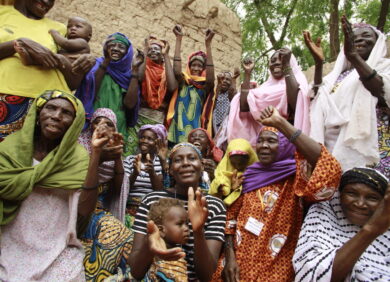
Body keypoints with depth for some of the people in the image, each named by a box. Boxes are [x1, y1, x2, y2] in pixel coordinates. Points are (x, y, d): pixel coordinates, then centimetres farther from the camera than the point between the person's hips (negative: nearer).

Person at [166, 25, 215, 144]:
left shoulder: (205, 86, 5)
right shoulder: (183, 82, 6)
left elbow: (211, 79, -17)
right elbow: (176, 71, -15)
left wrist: (208, 43, -19)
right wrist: (179, 39, -15)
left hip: (197, 125, 1)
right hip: (180, 126, 0)